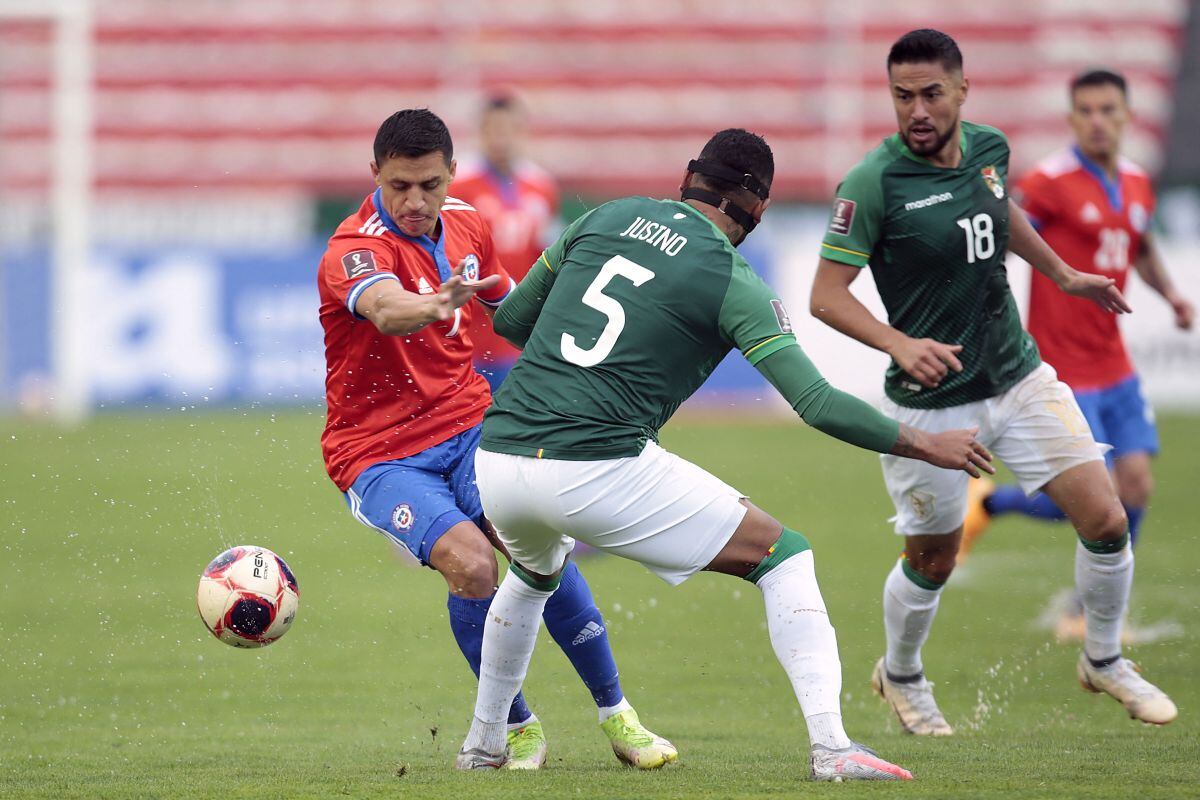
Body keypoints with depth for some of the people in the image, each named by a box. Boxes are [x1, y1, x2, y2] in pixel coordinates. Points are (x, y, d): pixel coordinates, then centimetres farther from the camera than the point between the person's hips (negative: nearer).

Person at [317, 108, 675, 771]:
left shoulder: (464, 224, 4)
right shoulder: (354, 251, -19)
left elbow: (507, 301, 26)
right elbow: (385, 310, -44)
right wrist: (437, 305, -64)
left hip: (467, 426, 5)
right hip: (380, 455, -5)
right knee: (470, 564, -28)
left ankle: (616, 715, -2)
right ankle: (518, 728, -5)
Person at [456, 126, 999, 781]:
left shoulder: (607, 217, 14)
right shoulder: (734, 282, -1)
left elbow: (510, 319, 23)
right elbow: (819, 405, -7)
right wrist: (924, 445, 4)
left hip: (496, 460, 5)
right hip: (600, 471, -5)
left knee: (535, 571, 40)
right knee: (783, 556, 7)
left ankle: (482, 744, 43)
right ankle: (830, 746, -6)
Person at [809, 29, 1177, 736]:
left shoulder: (989, 148, -2)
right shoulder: (873, 184, -20)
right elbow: (827, 294, -18)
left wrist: (1063, 275, 27)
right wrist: (900, 344, -31)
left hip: (1020, 378, 5)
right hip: (931, 403, -5)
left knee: (1107, 522, -3)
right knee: (932, 563, 9)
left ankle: (1104, 661, 22)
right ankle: (901, 677, 40)